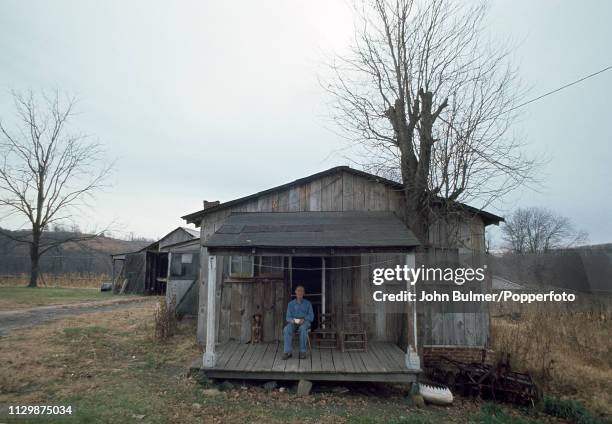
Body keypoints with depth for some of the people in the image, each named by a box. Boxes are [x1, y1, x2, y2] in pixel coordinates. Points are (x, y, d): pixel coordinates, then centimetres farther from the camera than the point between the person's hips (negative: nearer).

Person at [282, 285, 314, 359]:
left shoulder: (308, 304, 9)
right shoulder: (291, 304, 13)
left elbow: (311, 317, 1)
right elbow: (288, 317, 7)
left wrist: (303, 320, -18)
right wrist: (291, 320, -17)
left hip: (305, 322, -2)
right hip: (293, 323, 2)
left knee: (303, 329, -38)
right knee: (287, 329, -32)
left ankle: (302, 351, -30)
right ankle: (288, 352, -32)